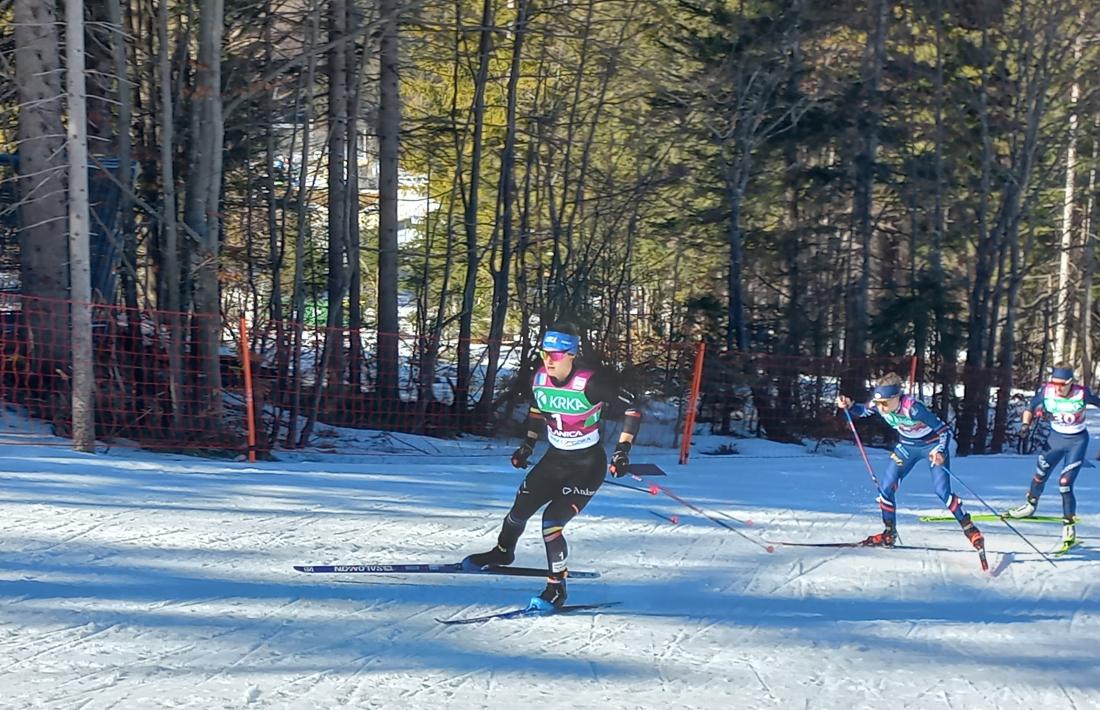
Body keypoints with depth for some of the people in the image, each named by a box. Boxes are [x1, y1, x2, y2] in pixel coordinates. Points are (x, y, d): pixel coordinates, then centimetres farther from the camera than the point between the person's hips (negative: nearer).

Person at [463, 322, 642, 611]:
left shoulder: (591, 383, -25)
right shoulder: (540, 379, -7)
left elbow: (632, 408, -15)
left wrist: (622, 452, -19)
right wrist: (528, 445, 13)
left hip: (588, 465, -6)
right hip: (555, 459, 6)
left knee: (552, 522, -17)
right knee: (520, 509, 13)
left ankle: (556, 590, -1)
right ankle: (502, 553, 46)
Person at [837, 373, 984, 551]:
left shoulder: (913, 408, -37)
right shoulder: (877, 404, -22)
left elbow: (944, 429, -30)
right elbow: (862, 411, 3)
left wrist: (940, 451, -46)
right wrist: (849, 406, -18)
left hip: (932, 444, -5)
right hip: (907, 446, 5)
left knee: (942, 491, -16)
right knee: (885, 487, -4)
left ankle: (970, 529, 4)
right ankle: (889, 533, 13)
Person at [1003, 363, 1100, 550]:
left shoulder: (1081, 394, -24)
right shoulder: (1046, 391, -17)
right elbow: (1030, 408, -2)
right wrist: (1025, 424, -17)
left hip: (1077, 440, -4)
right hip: (1056, 437, 4)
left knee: (1065, 483, -12)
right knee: (1040, 475, 12)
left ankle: (1069, 524, 2)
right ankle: (1030, 505, 40)